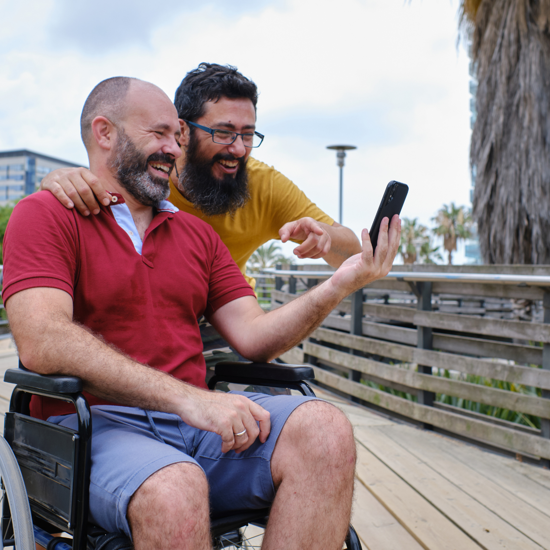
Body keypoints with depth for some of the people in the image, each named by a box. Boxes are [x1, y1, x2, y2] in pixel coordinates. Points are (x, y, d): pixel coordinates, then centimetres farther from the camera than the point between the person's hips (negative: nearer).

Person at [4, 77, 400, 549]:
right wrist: (186, 398, -24)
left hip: (196, 417, 6)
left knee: (325, 431, -21)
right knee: (174, 492, -38)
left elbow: (253, 337, 10)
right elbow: (43, 344, -15)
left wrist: (339, 285, -6)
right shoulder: (44, 215, 2)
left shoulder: (198, 234, 19)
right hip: (96, 423, -5)